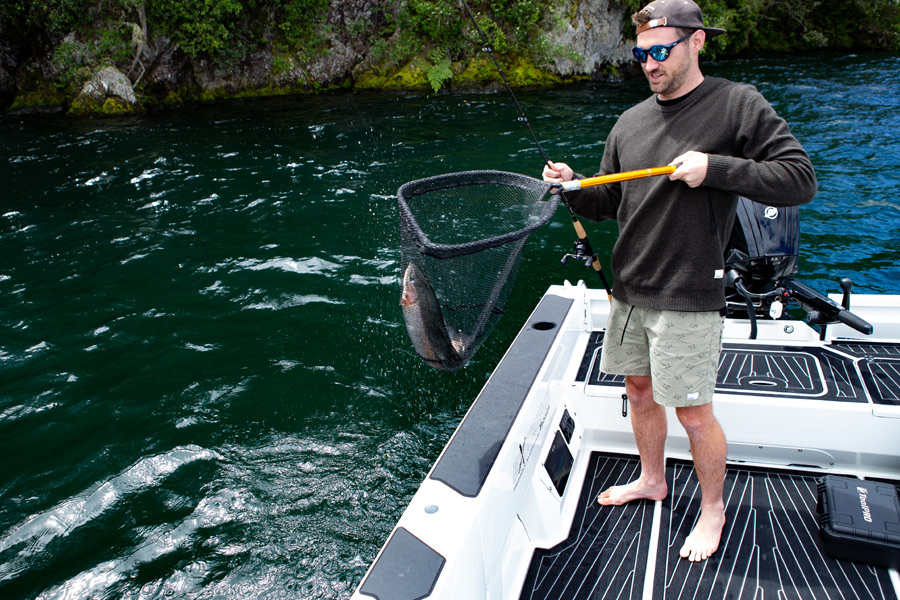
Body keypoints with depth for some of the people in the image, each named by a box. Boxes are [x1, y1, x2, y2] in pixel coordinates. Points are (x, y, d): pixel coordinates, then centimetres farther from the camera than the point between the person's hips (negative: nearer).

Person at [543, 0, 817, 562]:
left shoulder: (739, 105, -6)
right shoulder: (631, 122, 10)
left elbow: (801, 179, -9)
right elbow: (608, 204, 14)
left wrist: (715, 168, -19)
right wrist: (574, 187, -7)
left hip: (688, 295, -6)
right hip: (629, 289, 6)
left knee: (693, 411, 2)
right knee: (639, 389, 18)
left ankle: (713, 508, 27)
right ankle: (652, 479, 41)